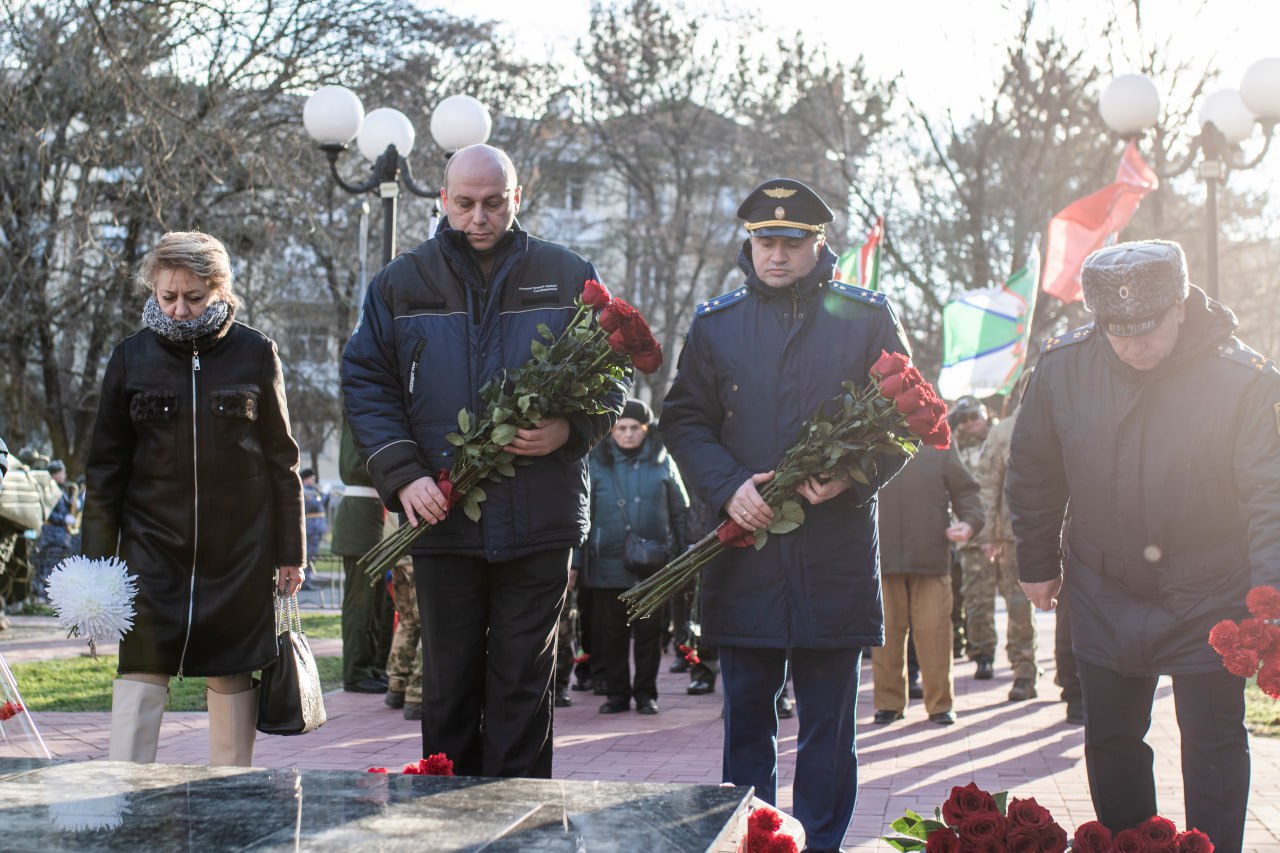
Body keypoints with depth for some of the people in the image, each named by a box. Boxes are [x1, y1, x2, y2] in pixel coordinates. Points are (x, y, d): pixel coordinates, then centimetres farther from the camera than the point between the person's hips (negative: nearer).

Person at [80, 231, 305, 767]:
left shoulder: (254, 354, 0)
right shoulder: (132, 357, 2)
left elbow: (281, 459, 5)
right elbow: (105, 466, 6)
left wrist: (289, 551, 3)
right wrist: (98, 557, 1)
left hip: (239, 546, 0)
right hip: (152, 543, 0)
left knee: (232, 672, 5)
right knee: (141, 668, -5)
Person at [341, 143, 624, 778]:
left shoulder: (568, 278, 5)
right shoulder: (401, 284, 8)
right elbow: (366, 386, 6)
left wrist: (570, 429, -12)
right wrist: (403, 473, -8)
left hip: (539, 519, -1)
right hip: (440, 518, 1)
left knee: (523, 684, 5)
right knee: (449, 681, 10)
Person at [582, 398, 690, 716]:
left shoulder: (662, 462, 5)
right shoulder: (598, 463, 3)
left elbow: (680, 511, 9)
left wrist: (680, 555, 5)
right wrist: (579, 558, -2)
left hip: (653, 563, 0)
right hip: (608, 565, 0)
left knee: (649, 631, 5)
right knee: (611, 632, 5)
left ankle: (645, 692, 15)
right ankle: (617, 693, 15)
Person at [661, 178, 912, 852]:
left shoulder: (867, 318, 5)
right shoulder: (714, 324, 10)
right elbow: (683, 419, 8)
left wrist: (853, 475, -13)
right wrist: (729, 486, -9)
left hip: (837, 550, -1)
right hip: (744, 544, 2)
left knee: (828, 718, 5)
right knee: (746, 713, 8)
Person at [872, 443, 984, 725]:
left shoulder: (939, 444, 9)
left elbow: (965, 490, 11)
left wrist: (970, 522, -7)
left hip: (931, 556, 0)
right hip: (882, 558, 0)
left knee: (934, 630, -2)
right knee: (886, 630, 4)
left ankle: (940, 703, 10)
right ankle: (888, 701, 16)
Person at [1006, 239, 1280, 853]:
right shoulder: (1062, 366, -8)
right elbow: (1033, 474, 6)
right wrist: (1037, 561, 11)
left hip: (1206, 598, -3)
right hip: (1106, 594, 3)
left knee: (1213, 744, 5)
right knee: (1111, 738, 13)